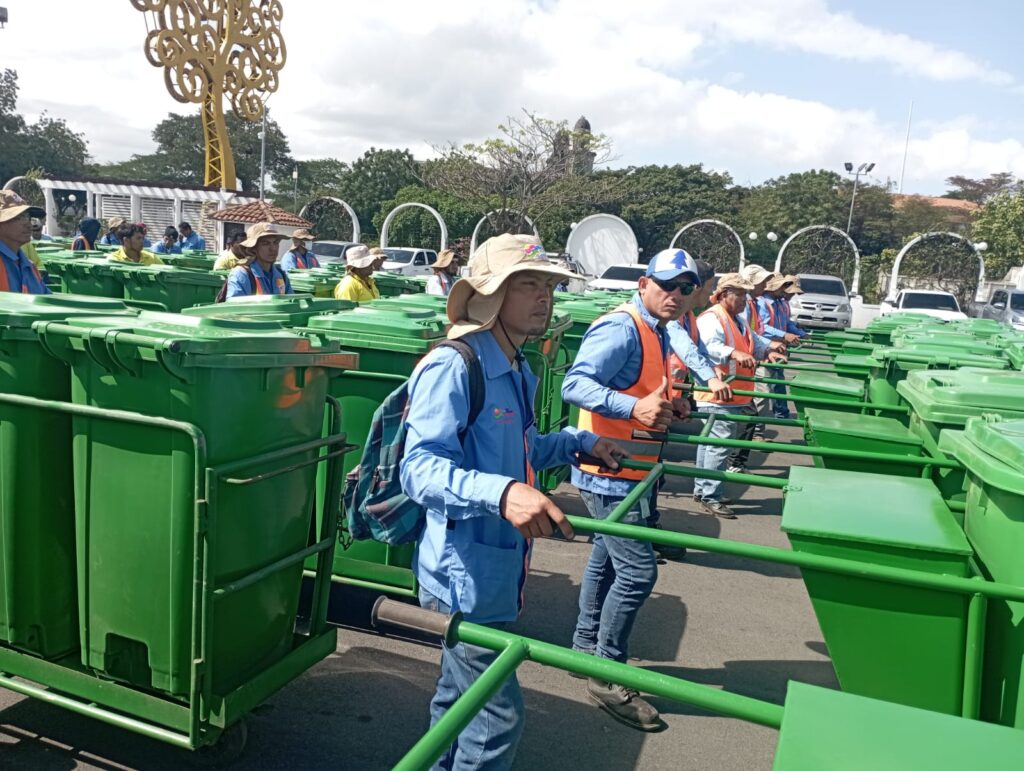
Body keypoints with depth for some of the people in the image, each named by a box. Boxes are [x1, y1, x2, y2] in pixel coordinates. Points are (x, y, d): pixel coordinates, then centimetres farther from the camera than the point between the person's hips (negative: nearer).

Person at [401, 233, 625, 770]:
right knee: (497, 716, 0)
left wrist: (578, 442, 18)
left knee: (458, 695, 25)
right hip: (464, 573, -9)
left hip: (497, 571, 9)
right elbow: (420, 467, -31)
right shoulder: (452, 368, -21)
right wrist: (502, 493, -45)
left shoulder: (518, 373, 9)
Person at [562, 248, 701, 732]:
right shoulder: (621, 328, -19)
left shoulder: (657, 333, 13)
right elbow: (575, 384, -29)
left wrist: (669, 406, 6)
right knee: (638, 569, -8)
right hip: (610, 472, -11)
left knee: (607, 558, 20)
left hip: (629, 471, 11)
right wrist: (635, 407, -41)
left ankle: (586, 646, 37)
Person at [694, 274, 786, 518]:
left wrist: (767, 351, 6)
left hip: (732, 397, 11)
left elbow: (755, 342, 27)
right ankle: (710, 497, -6)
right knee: (719, 445, -11)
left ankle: (702, 490, 27)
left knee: (710, 442, 17)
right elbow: (709, 345, -32)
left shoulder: (738, 321, 20)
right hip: (718, 396, -11)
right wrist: (734, 353, -47)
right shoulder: (711, 319, -14)